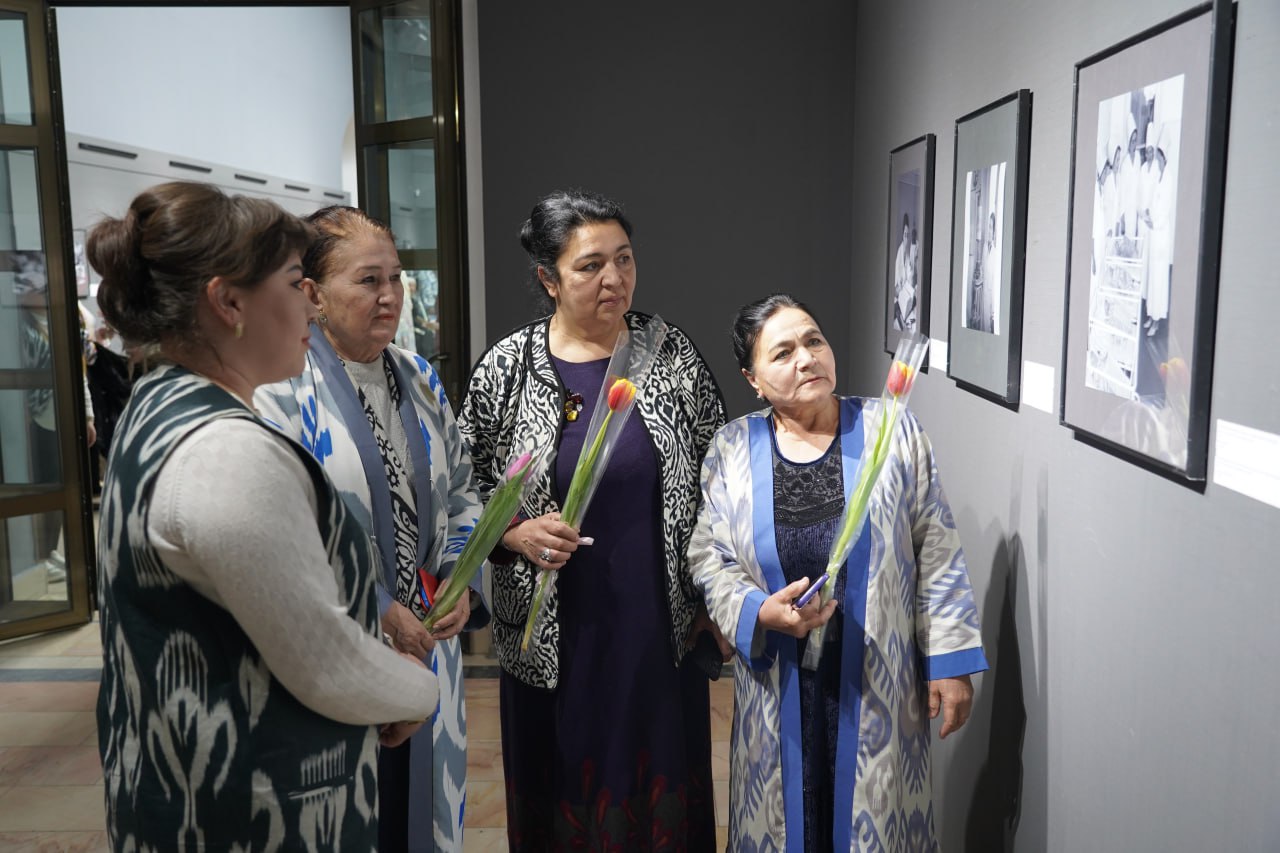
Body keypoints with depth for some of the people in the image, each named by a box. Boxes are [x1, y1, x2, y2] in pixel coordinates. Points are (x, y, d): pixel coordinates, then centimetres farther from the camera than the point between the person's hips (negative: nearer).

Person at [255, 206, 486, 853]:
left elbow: (459, 492, 13)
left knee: (425, 801, 18)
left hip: (427, 637, 6)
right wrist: (376, 611, -19)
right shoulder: (283, 388, -13)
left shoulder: (418, 378, 7)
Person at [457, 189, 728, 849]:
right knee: (563, 794, 14)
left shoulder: (674, 356, -3)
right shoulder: (506, 368, -6)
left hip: (662, 628, 1)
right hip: (553, 637, 0)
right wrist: (515, 532, -15)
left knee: (663, 790, 14)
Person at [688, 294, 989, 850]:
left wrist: (950, 663, -5)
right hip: (779, 684, 1)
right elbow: (709, 560, 0)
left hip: (880, 680, -1)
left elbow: (937, 554, -4)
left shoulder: (893, 432, -6)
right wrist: (761, 613, -18)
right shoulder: (731, 451, -3)